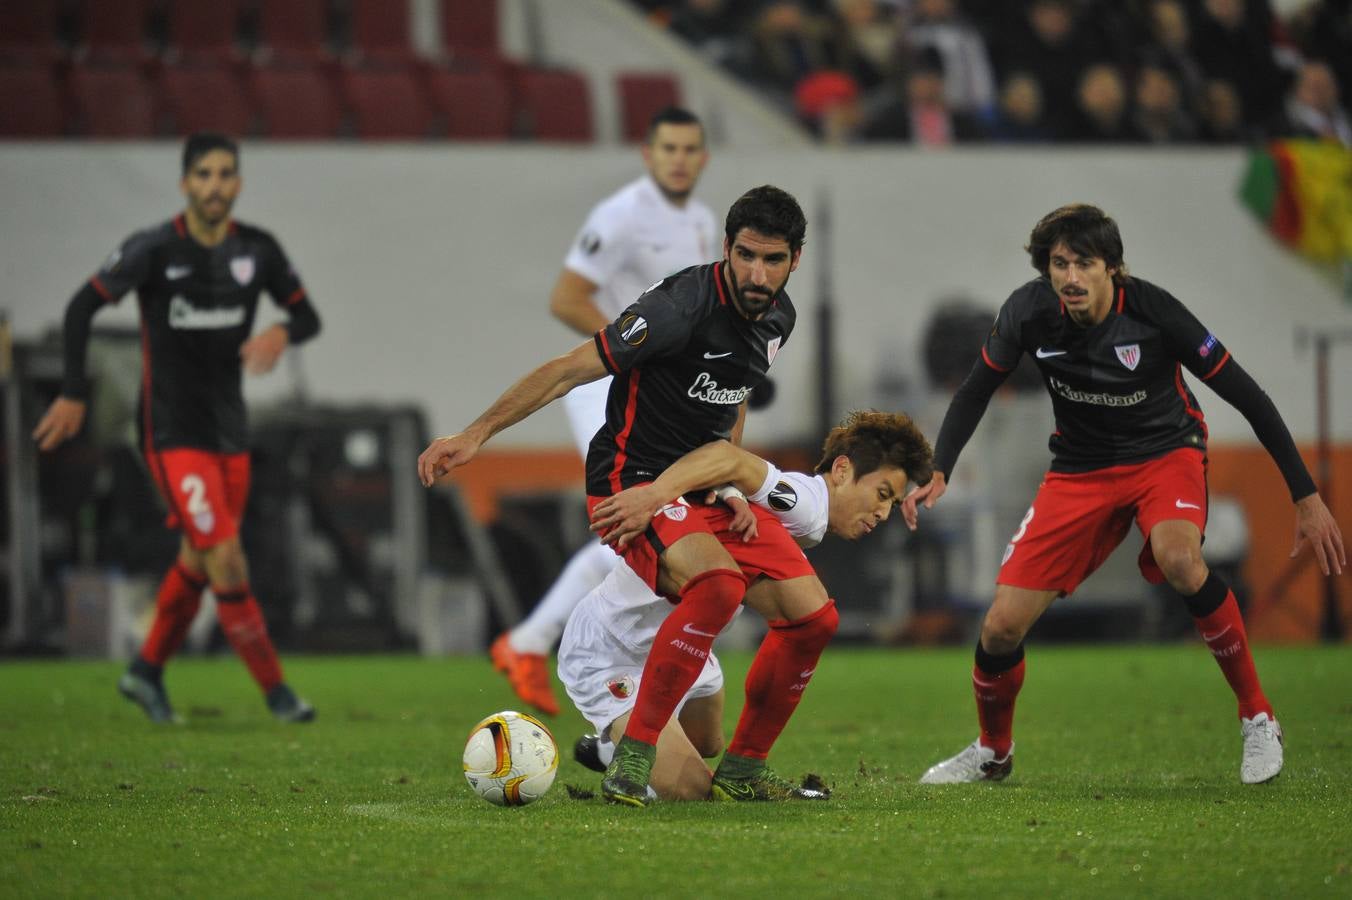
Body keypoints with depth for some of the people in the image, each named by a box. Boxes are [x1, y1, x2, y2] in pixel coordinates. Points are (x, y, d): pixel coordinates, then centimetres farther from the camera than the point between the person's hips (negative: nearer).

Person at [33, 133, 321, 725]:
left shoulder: (257, 250, 0)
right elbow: (82, 307, -6)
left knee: (198, 561, 13)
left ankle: (147, 672, 32)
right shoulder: (153, 251, -12)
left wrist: (283, 334, -16)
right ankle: (274, 688, -5)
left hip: (229, 431, 5)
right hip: (172, 433, -5)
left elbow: (307, 316, 8)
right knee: (226, 557, -13)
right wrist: (74, 394, -10)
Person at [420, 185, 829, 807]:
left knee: (813, 616, -3)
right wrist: (475, 435, -29)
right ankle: (632, 759, -27)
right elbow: (569, 370, -23)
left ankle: (743, 769, 14)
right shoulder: (683, 306, -22)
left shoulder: (778, 317, 4)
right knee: (718, 582, -35)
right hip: (632, 483, -8)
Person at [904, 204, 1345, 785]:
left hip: (1165, 453, -3)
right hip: (1081, 468, 3)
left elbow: (1246, 396, -16)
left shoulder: (1152, 311, -24)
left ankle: (1257, 720, -19)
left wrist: (1306, 496, -17)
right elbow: (976, 392, 2)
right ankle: (993, 753, 24)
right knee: (1002, 625, -7)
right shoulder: (1030, 312, -16)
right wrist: (938, 473, -12)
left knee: (1178, 560, -37)